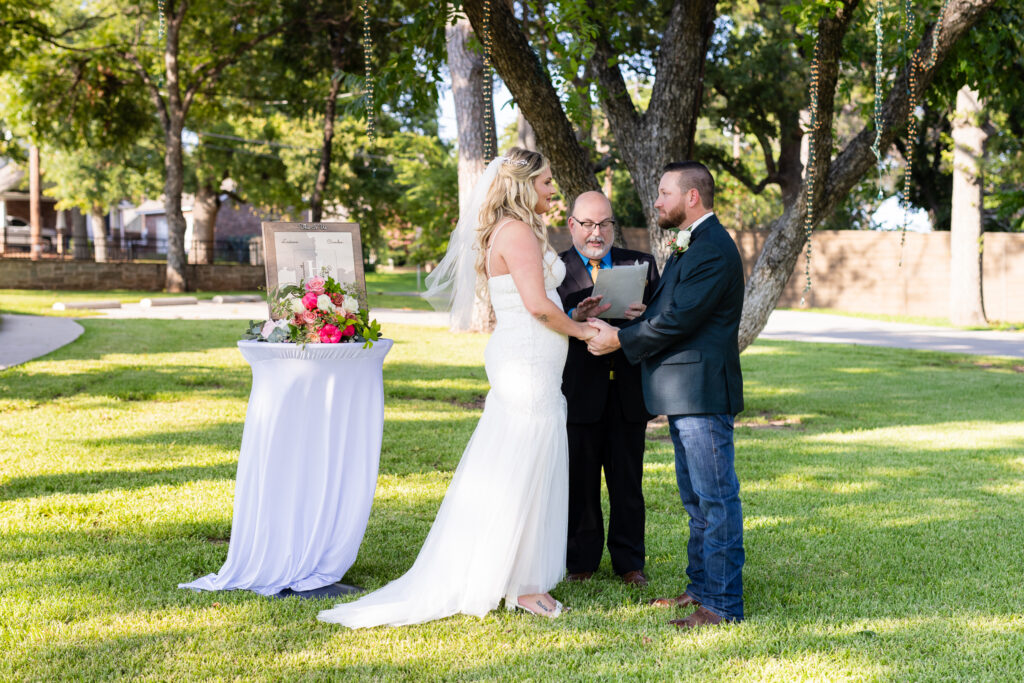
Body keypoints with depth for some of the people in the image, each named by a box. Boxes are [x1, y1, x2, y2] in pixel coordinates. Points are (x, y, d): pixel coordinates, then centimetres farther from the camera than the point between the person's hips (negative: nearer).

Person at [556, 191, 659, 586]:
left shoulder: (640, 264, 12)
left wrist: (644, 315, -16)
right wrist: (576, 317, -28)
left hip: (628, 392, 2)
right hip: (580, 393, -2)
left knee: (628, 483, 8)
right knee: (580, 482, 6)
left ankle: (629, 562, 19)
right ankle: (581, 560, 19)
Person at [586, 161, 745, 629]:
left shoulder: (713, 249, -17)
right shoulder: (690, 246, 18)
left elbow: (678, 318, -21)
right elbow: (664, 309, 16)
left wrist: (619, 340, -11)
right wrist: (613, 324, 3)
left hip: (703, 393, -11)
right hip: (684, 394, 11)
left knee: (716, 497, -6)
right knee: (696, 497, 18)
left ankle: (722, 604, -1)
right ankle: (701, 586, 29)